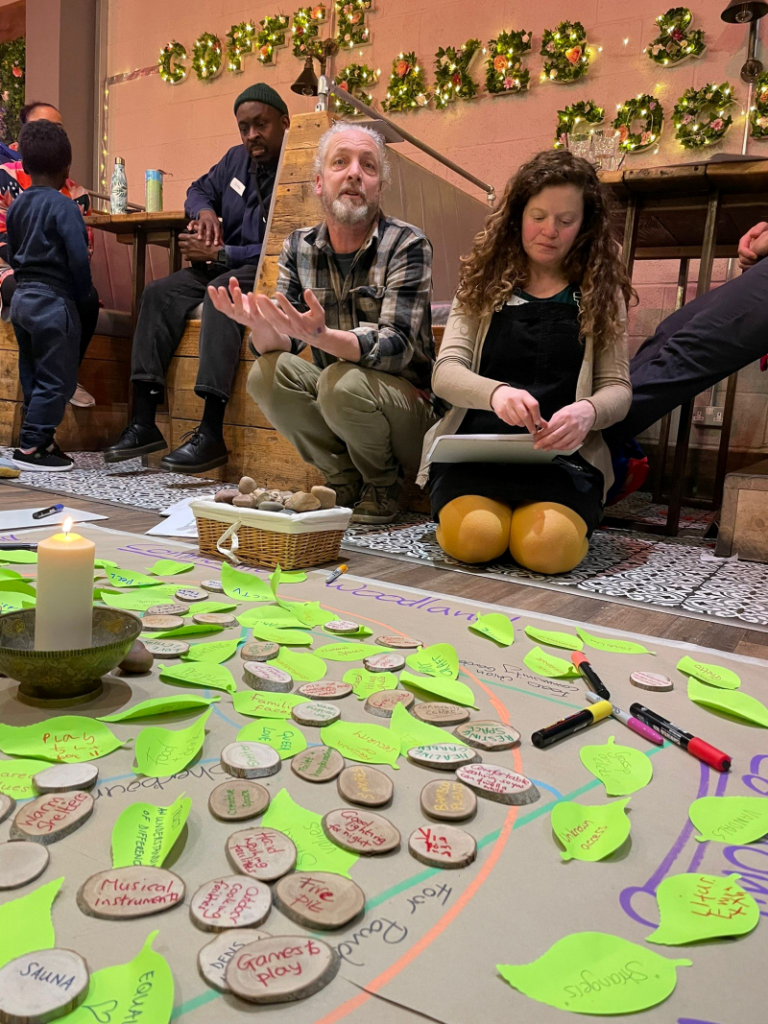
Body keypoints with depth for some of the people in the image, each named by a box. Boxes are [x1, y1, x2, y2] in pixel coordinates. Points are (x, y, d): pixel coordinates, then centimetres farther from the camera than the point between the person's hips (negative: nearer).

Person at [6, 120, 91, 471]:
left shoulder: (17, 206, 10)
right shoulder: (63, 206, -13)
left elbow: (12, 255, 15)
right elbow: (78, 258, -18)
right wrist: (81, 295, -3)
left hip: (21, 298, 8)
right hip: (53, 301, -8)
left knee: (33, 376, 14)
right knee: (56, 378, -2)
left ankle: (40, 439, 20)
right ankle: (31, 447, -2)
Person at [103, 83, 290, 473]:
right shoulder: (237, 159, 13)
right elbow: (200, 189, 29)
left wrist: (217, 254, -18)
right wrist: (205, 211, 4)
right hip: (222, 267, 8)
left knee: (222, 290, -37)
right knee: (160, 292, -13)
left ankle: (212, 433, -42)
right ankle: (144, 422, -20)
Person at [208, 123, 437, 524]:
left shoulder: (408, 245, -12)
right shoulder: (299, 246, 2)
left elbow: (397, 346, -24)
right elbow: (280, 343, -4)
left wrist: (321, 336, -41)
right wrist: (260, 323, -28)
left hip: (407, 406, -4)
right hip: (332, 401, 4)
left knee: (341, 382, -32)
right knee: (266, 373, -19)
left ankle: (382, 484, -2)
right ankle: (345, 479, -1)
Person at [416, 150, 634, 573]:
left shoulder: (601, 292, 14)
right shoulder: (483, 282, 14)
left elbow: (617, 387, 8)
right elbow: (445, 372, 1)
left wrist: (588, 411, -18)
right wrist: (495, 392, -23)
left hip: (563, 455, 0)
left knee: (550, 544, -32)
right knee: (473, 535, -32)